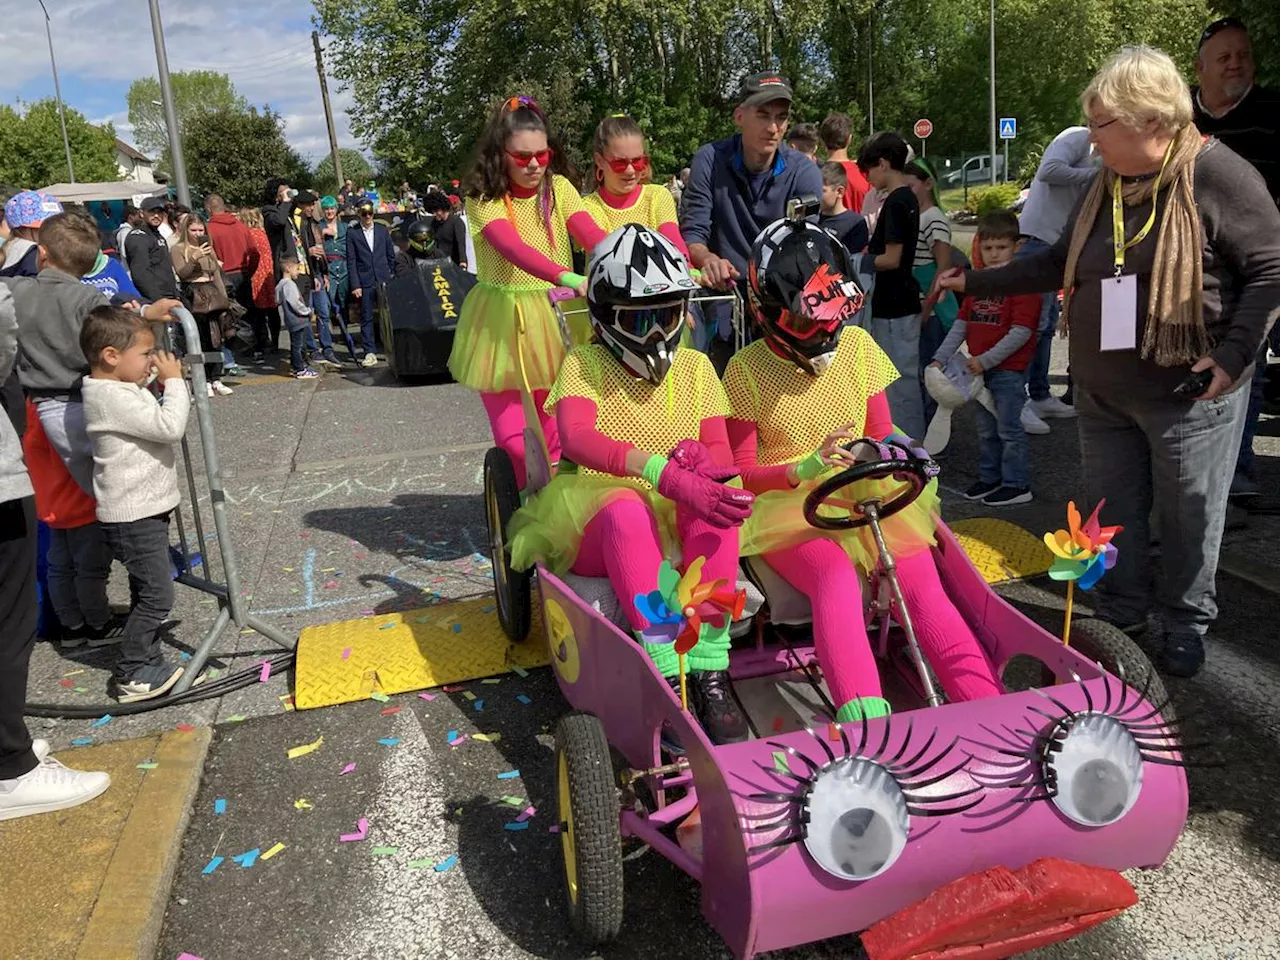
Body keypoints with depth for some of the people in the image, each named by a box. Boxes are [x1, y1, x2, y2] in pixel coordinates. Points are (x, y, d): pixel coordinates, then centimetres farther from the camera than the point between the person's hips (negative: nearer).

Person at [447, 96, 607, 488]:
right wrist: (566, 276, -48)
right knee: (514, 442, 0)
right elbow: (513, 248, -30)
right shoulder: (484, 199, -11)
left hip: (554, 320, 3)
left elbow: (593, 236, -17)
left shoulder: (558, 188, 0)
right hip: (502, 325, -2)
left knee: (558, 435, 7)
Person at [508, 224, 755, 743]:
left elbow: (721, 454, 2)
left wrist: (699, 458, -25)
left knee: (714, 497, -31)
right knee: (626, 507, -38)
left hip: (681, 523, 3)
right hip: (596, 526, -3)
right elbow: (577, 437, -26)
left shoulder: (694, 367, 7)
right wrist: (663, 471, -43)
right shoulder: (583, 365, -5)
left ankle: (709, 671, -29)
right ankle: (667, 675, -38)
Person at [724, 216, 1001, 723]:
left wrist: (885, 451, -11)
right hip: (787, 508, -4)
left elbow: (880, 434, 15)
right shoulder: (747, 370, -3)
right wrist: (806, 469, -20)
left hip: (865, 497, 4)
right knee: (836, 578, -35)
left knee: (922, 584, -23)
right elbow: (741, 473, -3)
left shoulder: (857, 346, 8)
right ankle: (866, 720, -47)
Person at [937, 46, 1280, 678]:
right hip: (1102, 394, 6)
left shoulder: (1217, 176, -12)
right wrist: (976, 283, 14)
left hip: (1189, 395, -6)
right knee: (1113, 510, 14)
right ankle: (1122, 614, 33)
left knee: (1189, 518, 8)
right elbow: (1059, 264, 17)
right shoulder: (1106, 185, 8)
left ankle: (1187, 625, 28)